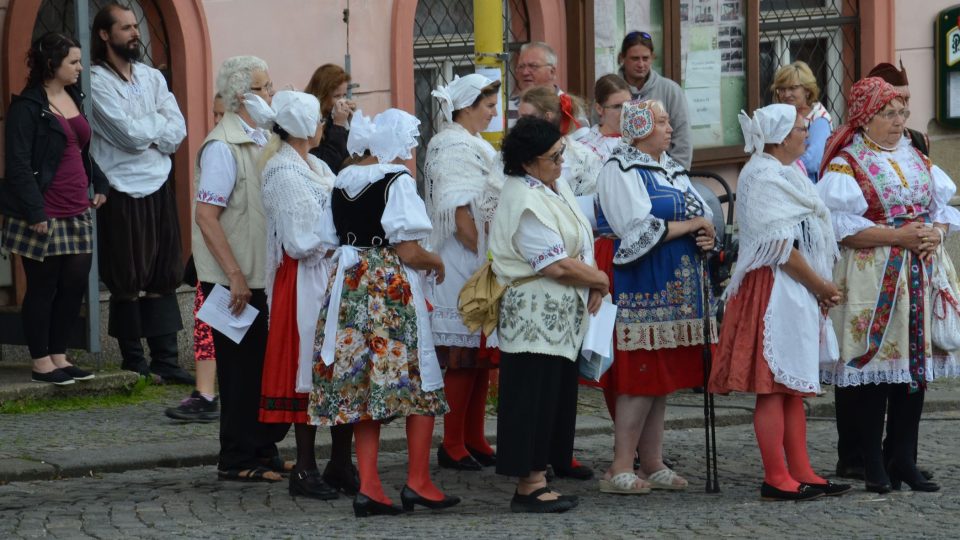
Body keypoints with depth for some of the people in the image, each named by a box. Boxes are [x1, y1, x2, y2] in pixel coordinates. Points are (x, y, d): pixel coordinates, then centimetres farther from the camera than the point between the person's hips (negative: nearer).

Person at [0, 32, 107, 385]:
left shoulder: (74, 98, 13)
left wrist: (98, 183, 13)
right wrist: (35, 211, -19)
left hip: (77, 213, 8)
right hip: (44, 217, -7)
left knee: (75, 284, 7)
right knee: (42, 287, 1)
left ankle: (59, 356, 20)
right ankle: (41, 362, 11)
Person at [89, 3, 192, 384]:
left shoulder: (152, 77, 12)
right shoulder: (97, 81, -8)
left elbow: (177, 130, 3)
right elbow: (132, 132, -16)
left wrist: (147, 135, -10)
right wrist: (158, 121, 0)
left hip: (158, 185, 6)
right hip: (123, 191, -6)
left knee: (163, 277, 5)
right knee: (128, 281, 1)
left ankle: (165, 360, 8)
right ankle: (134, 362, 10)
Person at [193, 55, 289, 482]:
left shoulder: (259, 141, 12)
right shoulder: (223, 147, -16)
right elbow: (206, 215, -21)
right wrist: (235, 277, -23)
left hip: (262, 277, 9)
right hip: (236, 281, -9)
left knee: (266, 367, 12)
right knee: (242, 368, -3)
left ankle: (264, 451, 21)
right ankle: (237, 460, 4)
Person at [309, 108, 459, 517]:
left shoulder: (342, 181, 9)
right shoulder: (397, 181, -11)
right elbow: (409, 252, -14)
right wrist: (436, 262, 4)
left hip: (349, 285, 7)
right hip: (393, 288, -7)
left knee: (360, 385, 7)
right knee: (419, 384, 5)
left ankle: (368, 487, 4)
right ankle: (418, 481, 4)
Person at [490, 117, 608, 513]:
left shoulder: (555, 186, 13)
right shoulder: (524, 202, -18)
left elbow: (582, 242, 17)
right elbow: (558, 265, -21)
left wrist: (593, 283, 1)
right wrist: (600, 280, -6)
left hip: (562, 316, 10)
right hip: (535, 314, -10)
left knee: (557, 398, 11)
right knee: (535, 398, -6)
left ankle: (538, 479, 16)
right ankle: (528, 487, -1)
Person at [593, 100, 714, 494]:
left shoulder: (671, 169, 19)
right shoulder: (620, 170, -7)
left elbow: (701, 214, 21)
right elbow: (639, 230, -17)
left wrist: (706, 236, -3)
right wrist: (692, 225, -9)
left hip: (671, 288, 8)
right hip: (638, 283, -8)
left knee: (661, 376, 8)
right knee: (640, 376, -11)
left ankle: (652, 463, 13)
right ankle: (620, 470, -8)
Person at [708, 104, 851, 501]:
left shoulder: (783, 174, 17)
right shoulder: (764, 177, -14)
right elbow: (781, 247, -19)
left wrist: (821, 287, 10)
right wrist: (821, 286, -11)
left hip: (796, 291, 10)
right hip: (775, 289, -10)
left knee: (794, 386, 11)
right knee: (774, 387, -7)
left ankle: (801, 473, 14)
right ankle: (776, 479, -5)